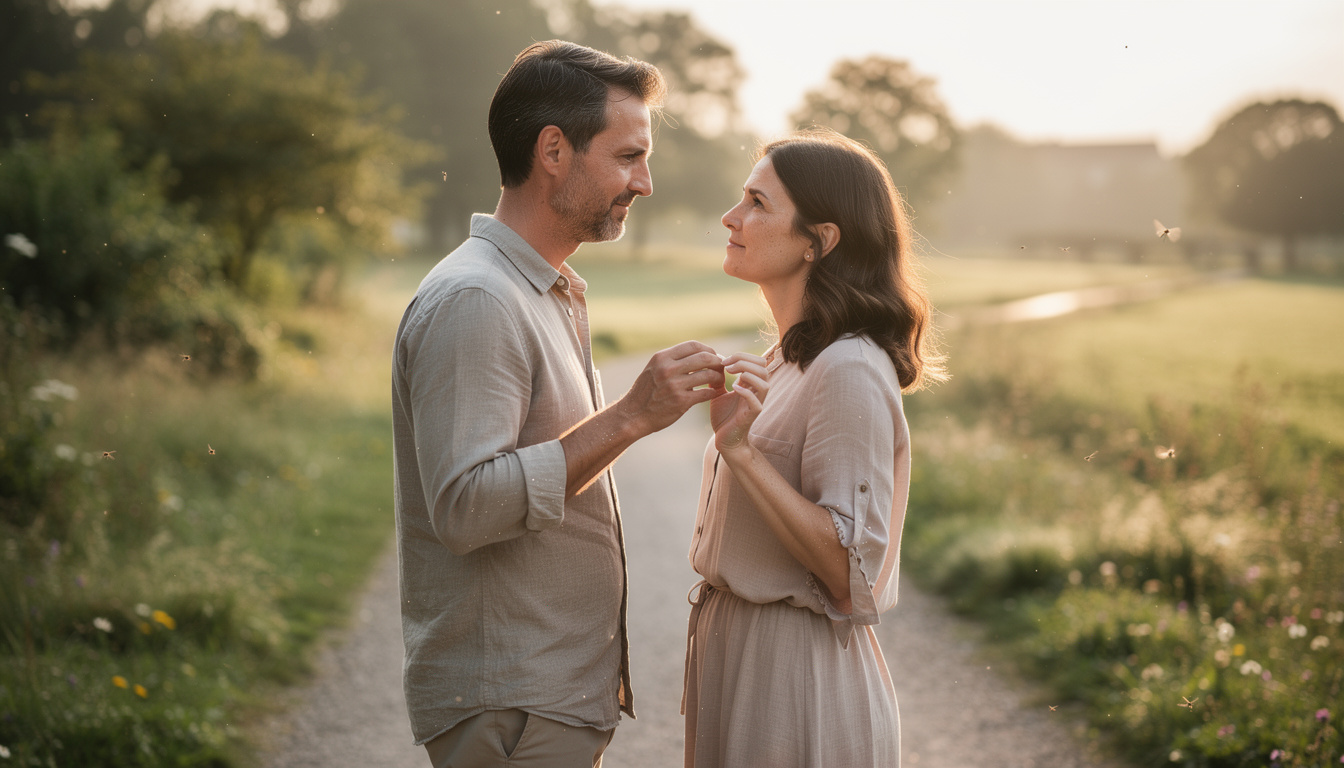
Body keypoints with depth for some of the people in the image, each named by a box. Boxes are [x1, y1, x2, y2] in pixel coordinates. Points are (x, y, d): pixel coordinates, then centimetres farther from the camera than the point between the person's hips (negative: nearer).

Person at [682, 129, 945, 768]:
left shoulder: (851, 374, -20)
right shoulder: (788, 361, 10)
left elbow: (851, 570, -24)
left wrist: (741, 450, -27)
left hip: (797, 675, -9)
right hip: (734, 647, 9)